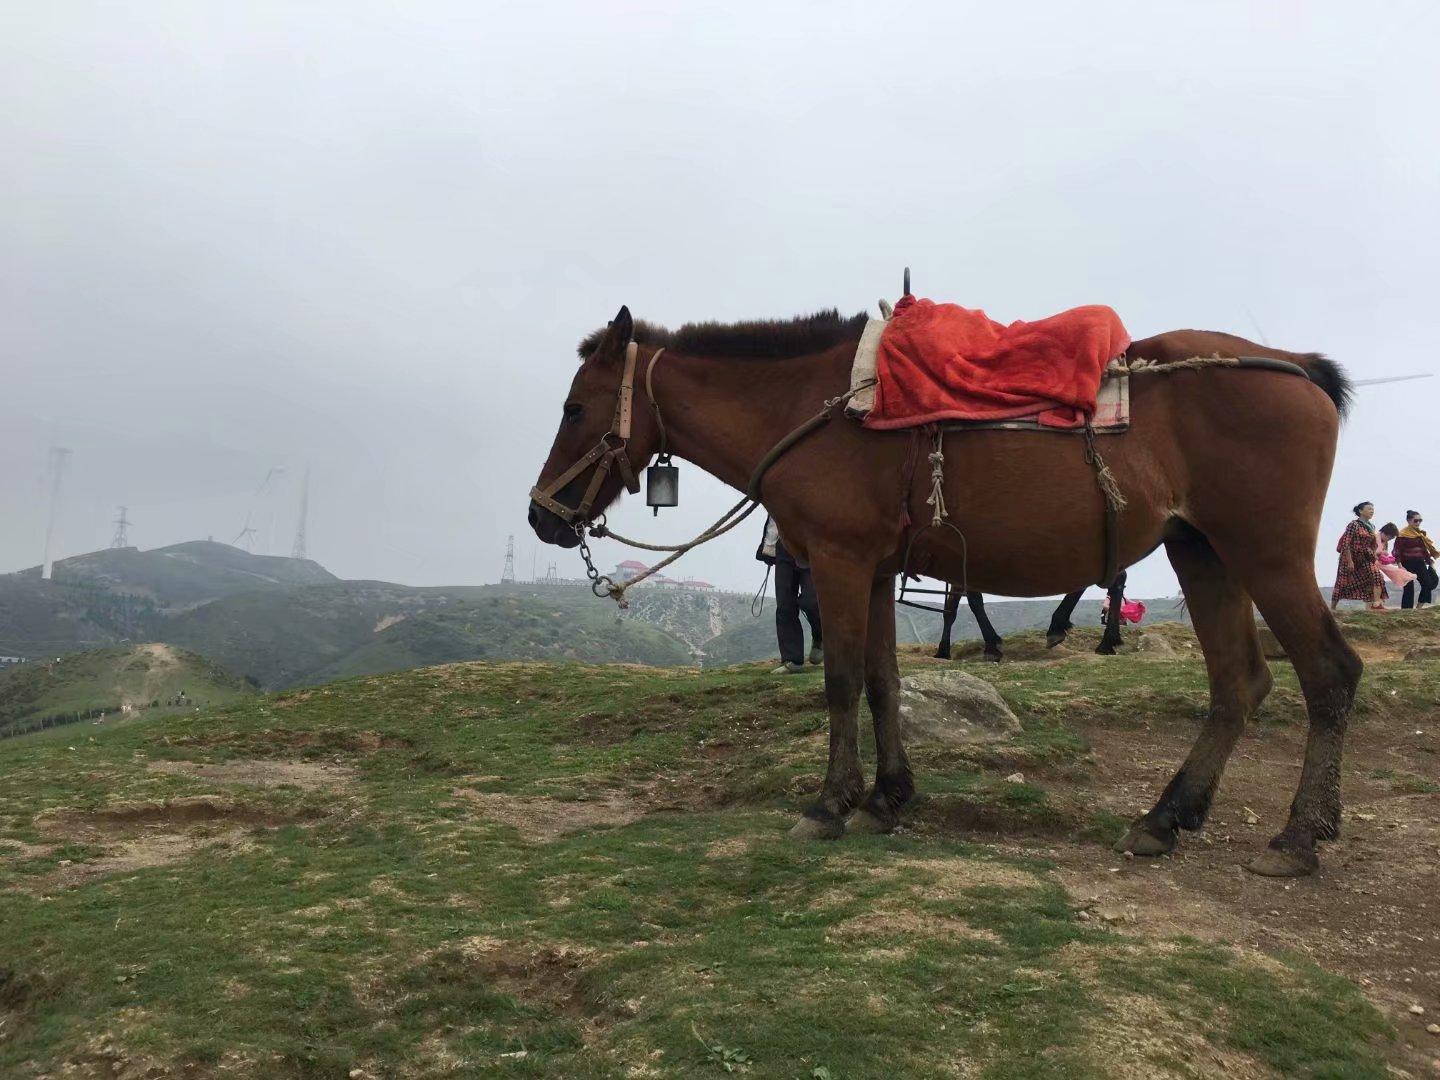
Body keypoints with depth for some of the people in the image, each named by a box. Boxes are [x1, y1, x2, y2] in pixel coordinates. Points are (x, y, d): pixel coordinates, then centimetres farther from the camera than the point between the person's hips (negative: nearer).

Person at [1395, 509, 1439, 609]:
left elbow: (1425, 549, 18)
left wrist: (1431, 562, 15)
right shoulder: (1402, 534, -9)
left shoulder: (1421, 534, 11)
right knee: (1409, 589, -3)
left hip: (1420, 564, 6)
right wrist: (1400, 566, -20)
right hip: (1408, 564, -6)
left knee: (1429, 584, -5)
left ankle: (1419, 608, 5)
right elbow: (1397, 551, -13)